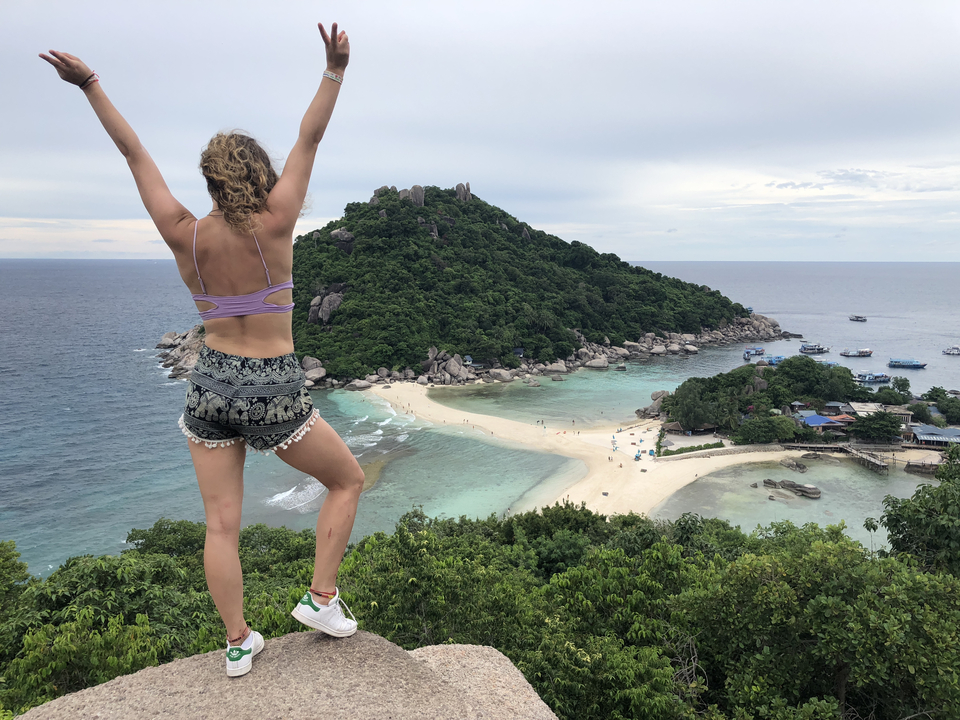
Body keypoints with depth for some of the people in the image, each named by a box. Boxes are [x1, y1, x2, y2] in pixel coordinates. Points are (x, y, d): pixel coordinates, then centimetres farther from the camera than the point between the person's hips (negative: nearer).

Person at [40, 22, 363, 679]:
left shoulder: (184, 235, -4)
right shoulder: (275, 225, -12)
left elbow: (134, 153, 3)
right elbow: (311, 138, -9)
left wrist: (90, 85, 12)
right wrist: (336, 69, -5)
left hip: (212, 385, 4)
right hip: (275, 390, -3)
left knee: (222, 525, 12)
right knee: (348, 480, 18)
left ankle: (238, 644, 24)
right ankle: (322, 597, 16)